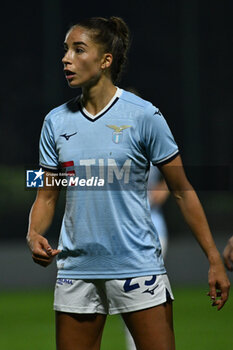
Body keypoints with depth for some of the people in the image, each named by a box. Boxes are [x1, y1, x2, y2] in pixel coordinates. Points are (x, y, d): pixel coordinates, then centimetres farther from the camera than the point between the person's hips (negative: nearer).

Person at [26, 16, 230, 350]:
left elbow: (182, 191, -2)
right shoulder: (56, 122, 5)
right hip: (76, 270, 4)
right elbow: (47, 195, 13)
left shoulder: (143, 116, -6)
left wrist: (215, 260, -5)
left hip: (138, 268, -4)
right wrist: (34, 235, -9)